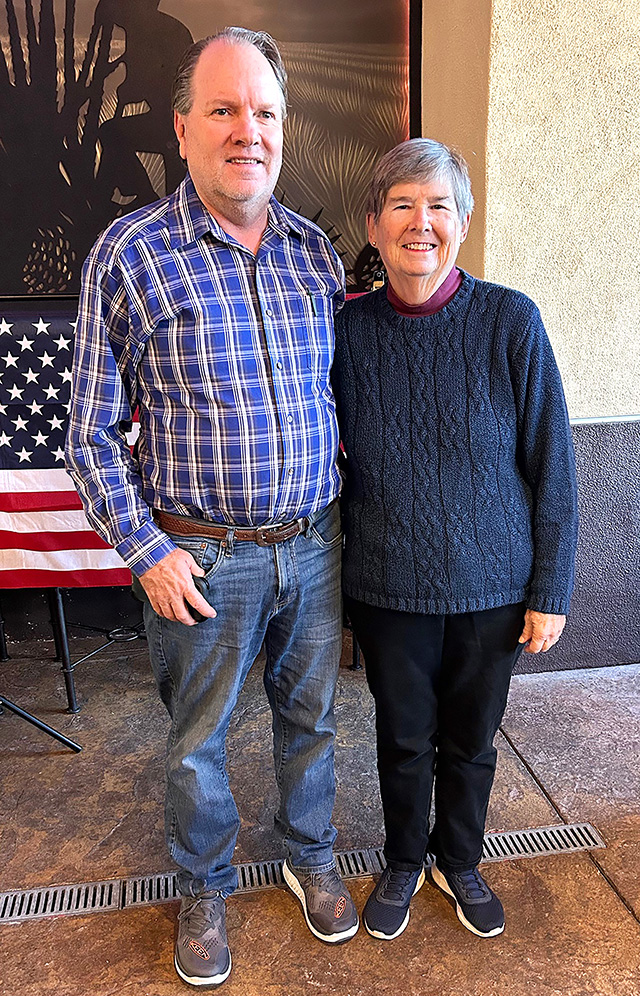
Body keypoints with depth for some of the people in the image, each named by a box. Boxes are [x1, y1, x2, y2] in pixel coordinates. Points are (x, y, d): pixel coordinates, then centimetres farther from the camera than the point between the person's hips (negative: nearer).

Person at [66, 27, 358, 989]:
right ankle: (204, 891, 43)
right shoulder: (129, 252, -9)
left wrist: (344, 511, 8)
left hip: (315, 542, 4)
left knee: (310, 716, 20)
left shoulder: (315, 248, 4)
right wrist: (146, 551, -10)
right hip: (201, 556, -3)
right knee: (198, 740, 16)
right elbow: (92, 430, -6)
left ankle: (311, 858, 47)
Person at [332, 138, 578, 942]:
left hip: (491, 585, -1)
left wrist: (550, 590, -6)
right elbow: (330, 458, 5)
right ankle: (404, 863, 46)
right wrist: (333, 568, 5)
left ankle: (459, 861, 47)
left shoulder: (510, 321, -11)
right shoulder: (349, 329, -5)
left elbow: (551, 466, -7)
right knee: (404, 739, 18)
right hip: (388, 586, 1)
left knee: (471, 739, 18)